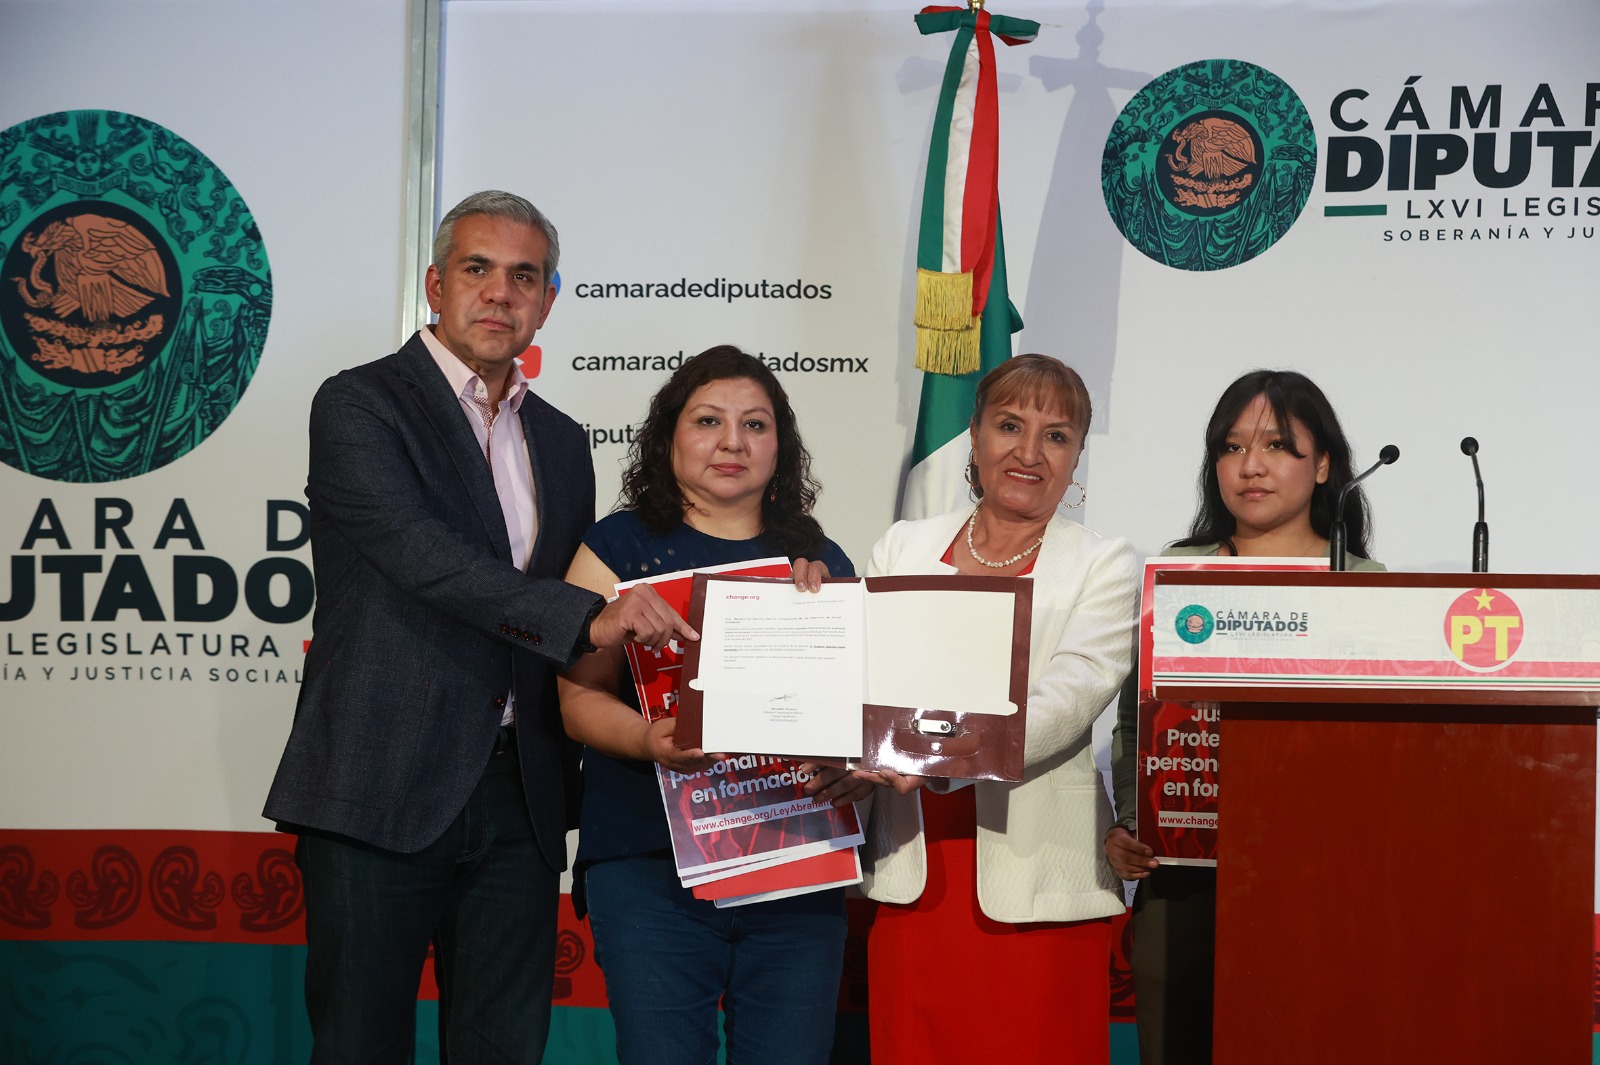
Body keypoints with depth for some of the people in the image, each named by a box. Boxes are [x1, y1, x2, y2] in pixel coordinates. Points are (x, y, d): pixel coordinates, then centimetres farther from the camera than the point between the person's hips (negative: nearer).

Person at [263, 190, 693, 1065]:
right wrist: (588, 618, -27)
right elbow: (424, 558, -19)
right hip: (382, 794, -5)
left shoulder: (560, 441, 17)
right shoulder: (359, 406, -3)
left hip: (517, 801, 6)